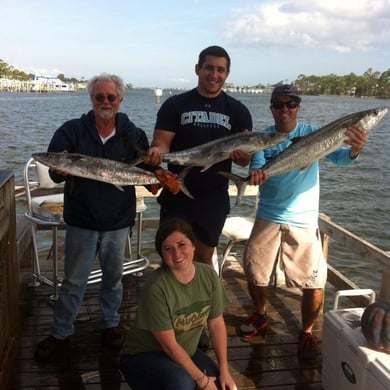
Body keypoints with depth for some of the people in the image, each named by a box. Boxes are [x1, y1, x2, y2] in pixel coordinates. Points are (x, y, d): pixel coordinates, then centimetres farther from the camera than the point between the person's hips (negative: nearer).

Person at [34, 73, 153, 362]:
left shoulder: (134, 135, -1)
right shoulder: (72, 130, -4)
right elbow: (55, 171, -8)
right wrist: (61, 170, -31)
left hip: (118, 221, 1)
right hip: (81, 220, -1)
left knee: (113, 276, 16)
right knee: (74, 281, 8)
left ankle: (110, 324, 36)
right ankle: (60, 334, 24)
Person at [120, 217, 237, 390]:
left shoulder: (209, 275, -11)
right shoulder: (156, 288, -27)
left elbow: (217, 324, -2)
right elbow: (169, 345, -22)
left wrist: (224, 371, -4)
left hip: (186, 352, 7)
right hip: (143, 356, -6)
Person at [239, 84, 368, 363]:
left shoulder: (312, 133, -7)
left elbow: (338, 157, -19)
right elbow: (257, 168, -14)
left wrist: (354, 150, -42)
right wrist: (256, 173, -39)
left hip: (303, 220, -2)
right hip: (268, 217, 3)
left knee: (315, 283, -7)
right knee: (254, 271, 12)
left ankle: (307, 333, 18)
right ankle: (260, 316, 38)